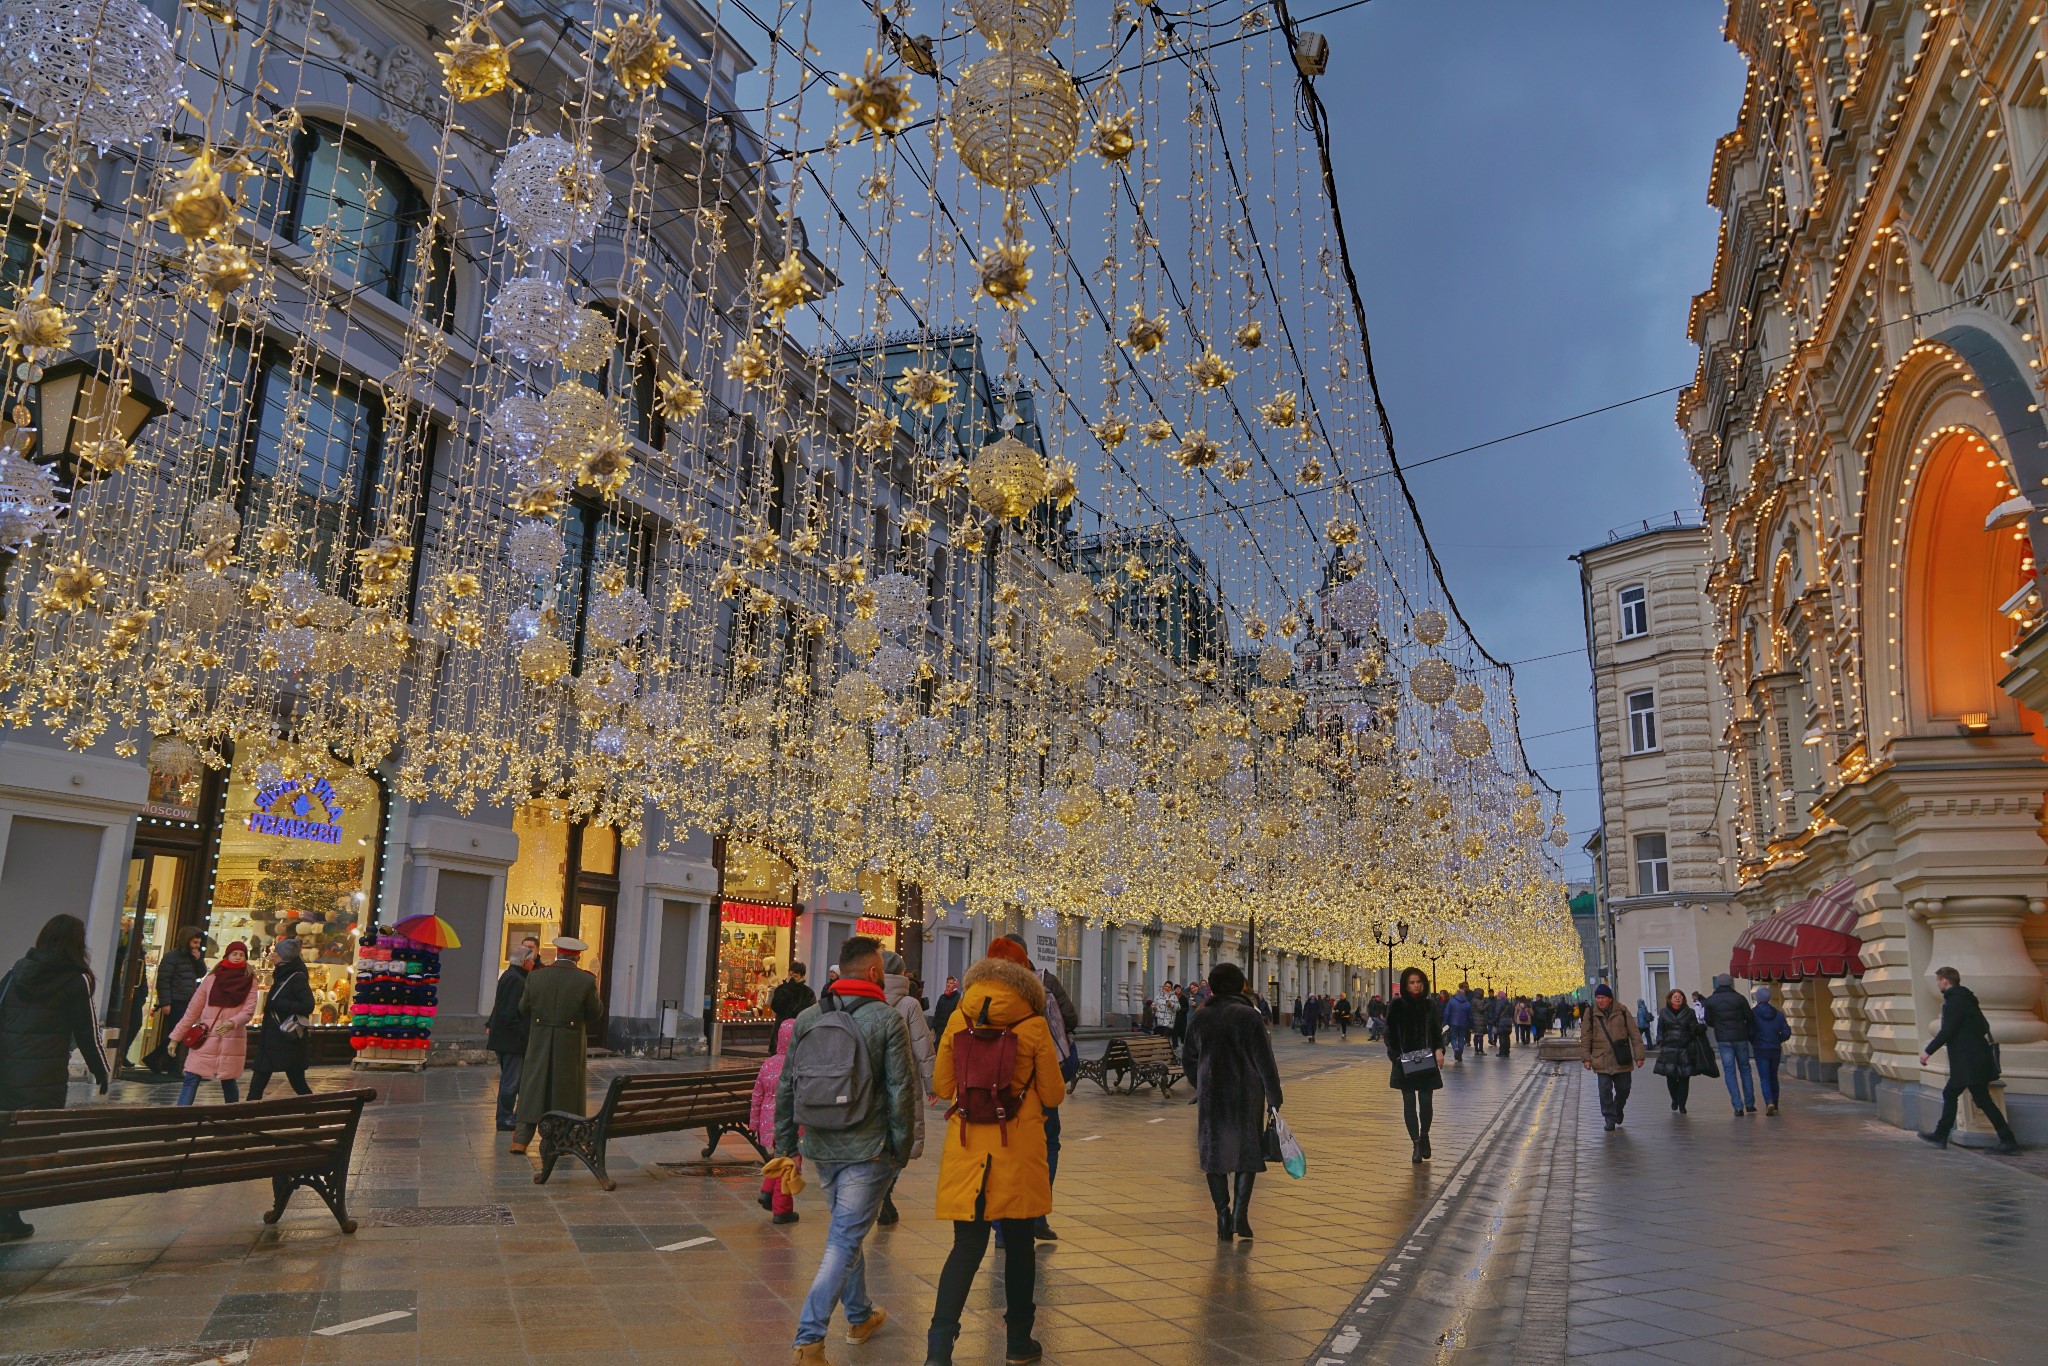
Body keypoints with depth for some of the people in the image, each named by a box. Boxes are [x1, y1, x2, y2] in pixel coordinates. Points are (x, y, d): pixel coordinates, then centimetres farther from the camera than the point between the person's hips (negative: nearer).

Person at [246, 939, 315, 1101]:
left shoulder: (298, 978, -12)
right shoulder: (281, 976, 15)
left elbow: (308, 1006, -21)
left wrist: (277, 1004, -20)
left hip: (288, 1040, -9)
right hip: (271, 1040, 9)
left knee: (298, 1084, -4)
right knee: (256, 1086, 5)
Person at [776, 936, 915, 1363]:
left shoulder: (807, 1018, 3)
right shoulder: (888, 1021, -11)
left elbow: (786, 1086, 7)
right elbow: (901, 1091, -11)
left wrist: (786, 1142, 16)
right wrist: (902, 1147, 0)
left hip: (820, 1148, 6)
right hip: (868, 1150, -5)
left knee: (846, 1230, 23)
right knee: (845, 1239, 0)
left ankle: (860, 1316, 38)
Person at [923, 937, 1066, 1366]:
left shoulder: (959, 1020, 0)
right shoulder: (1034, 1025, -7)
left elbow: (942, 1085, 6)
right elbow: (1053, 1095, -1)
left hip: (967, 1148, 2)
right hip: (1019, 1148, -2)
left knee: (967, 1245, 7)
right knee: (1019, 1242, 15)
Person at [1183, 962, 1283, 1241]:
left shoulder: (1199, 1018, 4)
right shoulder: (1250, 1015, -6)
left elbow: (1190, 1061, 10)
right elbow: (1265, 1061, -7)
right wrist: (1274, 1098, -2)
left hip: (1210, 1096, 2)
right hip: (1246, 1096, -2)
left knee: (1214, 1154, 9)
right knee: (1247, 1151, 11)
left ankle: (1223, 1216, 4)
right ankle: (1240, 1211, -3)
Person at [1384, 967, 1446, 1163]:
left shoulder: (1430, 1005, 5)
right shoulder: (1397, 1006, -2)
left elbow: (1437, 1031, 9)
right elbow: (1390, 1034, -1)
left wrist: (1439, 1050, -7)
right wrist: (1396, 1056, -12)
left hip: (1427, 1062, 1)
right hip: (1405, 1063, -1)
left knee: (1426, 1101, 0)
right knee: (1409, 1102, 1)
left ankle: (1424, 1135, 27)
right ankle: (1417, 1144, 11)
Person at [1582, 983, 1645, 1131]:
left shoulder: (1622, 1011, 1)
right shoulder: (1591, 1014, 1)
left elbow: (1635, 1034, 3)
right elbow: (1585, 1038, 4)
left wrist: (1639, 1056, -2)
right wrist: (1586, 1057, -2)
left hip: (1622, 1060, 1)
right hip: (1602, 1061, -1)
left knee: (1623, 1089, 10)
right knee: (1605, 1091, -4)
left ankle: (1618, 1110, 38)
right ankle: (1610, 1120, 7)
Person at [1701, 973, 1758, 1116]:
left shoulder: (1710, 1001, -2)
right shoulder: (1739, 998, -4)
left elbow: (1708, 1022, 3)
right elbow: (1750, 1018, -2)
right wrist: (1751, 1034, 12)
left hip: (1723, 1040, -1)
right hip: (1740, 1038, 1)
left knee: (1729, 1072, 2)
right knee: (1745, 1069, 15)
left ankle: (1738, 1106, -6)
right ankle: (1749, 1104, 17)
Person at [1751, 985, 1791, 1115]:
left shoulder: (1753, 1013, -8)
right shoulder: (1778, 1013, 3)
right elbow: (1786, 1032, -1)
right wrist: (1777, 1040, 16)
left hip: (1760, 1049, -4)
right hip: (1775, 1049, 4)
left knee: (1764, 1078, -3)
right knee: (1773, 1077, 17)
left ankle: (1769, 1102, -23)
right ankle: (1775, 1105, 21)